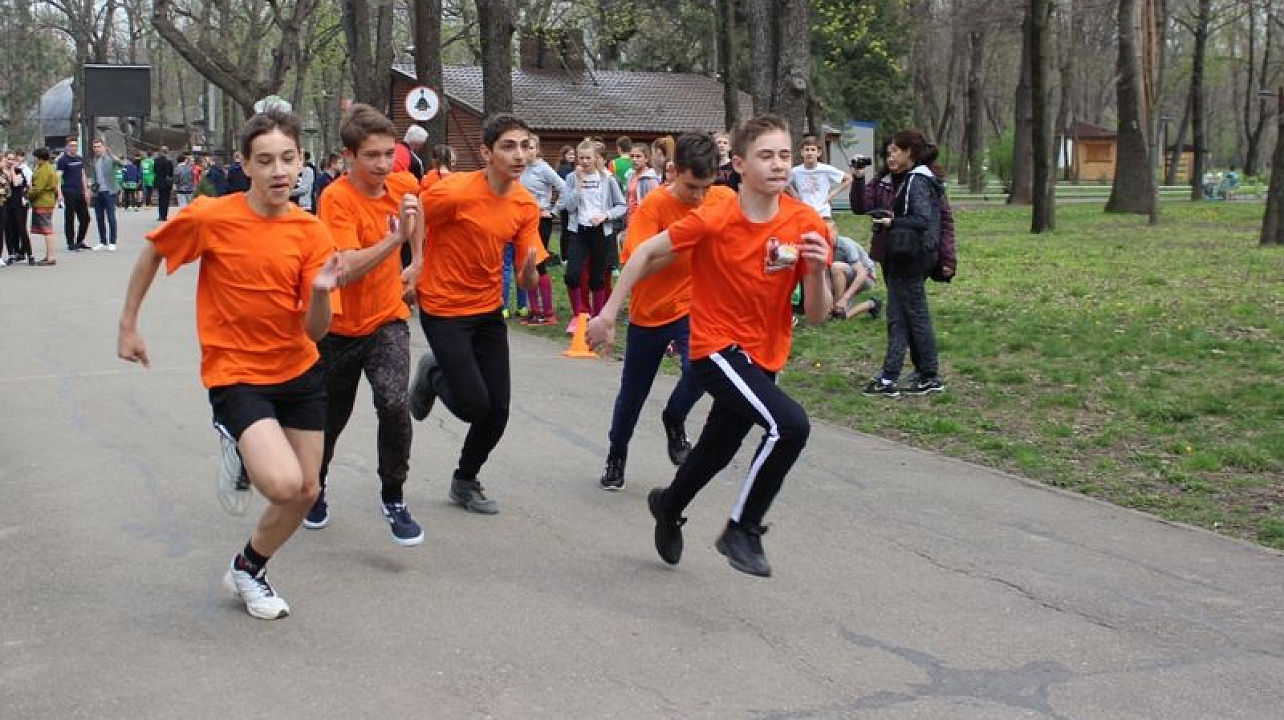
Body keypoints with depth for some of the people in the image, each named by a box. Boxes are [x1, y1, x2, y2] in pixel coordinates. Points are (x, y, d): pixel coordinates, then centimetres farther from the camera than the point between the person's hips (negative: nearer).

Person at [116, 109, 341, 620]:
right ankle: (239, 454, 9)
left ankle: (248, 570, 35)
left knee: (306, 492, 10)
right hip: (235, 373, -4)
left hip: (299, 372, 4)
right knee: (283, 484, -25)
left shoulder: (311, 232, -7)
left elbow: (315, 331, -9)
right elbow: (152, 253, 4)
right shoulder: (209, 217, -16)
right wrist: (128, 326, 7)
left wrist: (321, 292, -30)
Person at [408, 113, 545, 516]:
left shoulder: (526, 205, -3)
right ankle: (433, 373, 23)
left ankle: (465, 482, 29)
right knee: (474, 404, -11)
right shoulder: (456, 192, -22)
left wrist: (529, 270, -23)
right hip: (444, 311, -6)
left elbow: (528, 281, -1)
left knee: (498, 410, 5)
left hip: (489, 310, 6)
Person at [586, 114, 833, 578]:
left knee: (715, 452, 24)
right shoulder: (713, 221, -18)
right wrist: (608, 314, -4)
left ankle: (668, 506, 56)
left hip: (764, 358, 5)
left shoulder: (807, 225, -10)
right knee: (790, 424, -28)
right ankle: (742, 530, -9)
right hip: (717, 349, -5)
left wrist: (817, 270, -26)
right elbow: (646, 254, -4)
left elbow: (817, 316, -7)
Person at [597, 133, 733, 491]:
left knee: (698, 369, -28)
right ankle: (616, 456, 42)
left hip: (692, 308, 1)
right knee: (632, 394, 14)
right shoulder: (654, 206, -19)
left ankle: (674, 420, 6)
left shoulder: (724, 199, -9)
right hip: (649, 313, -1)